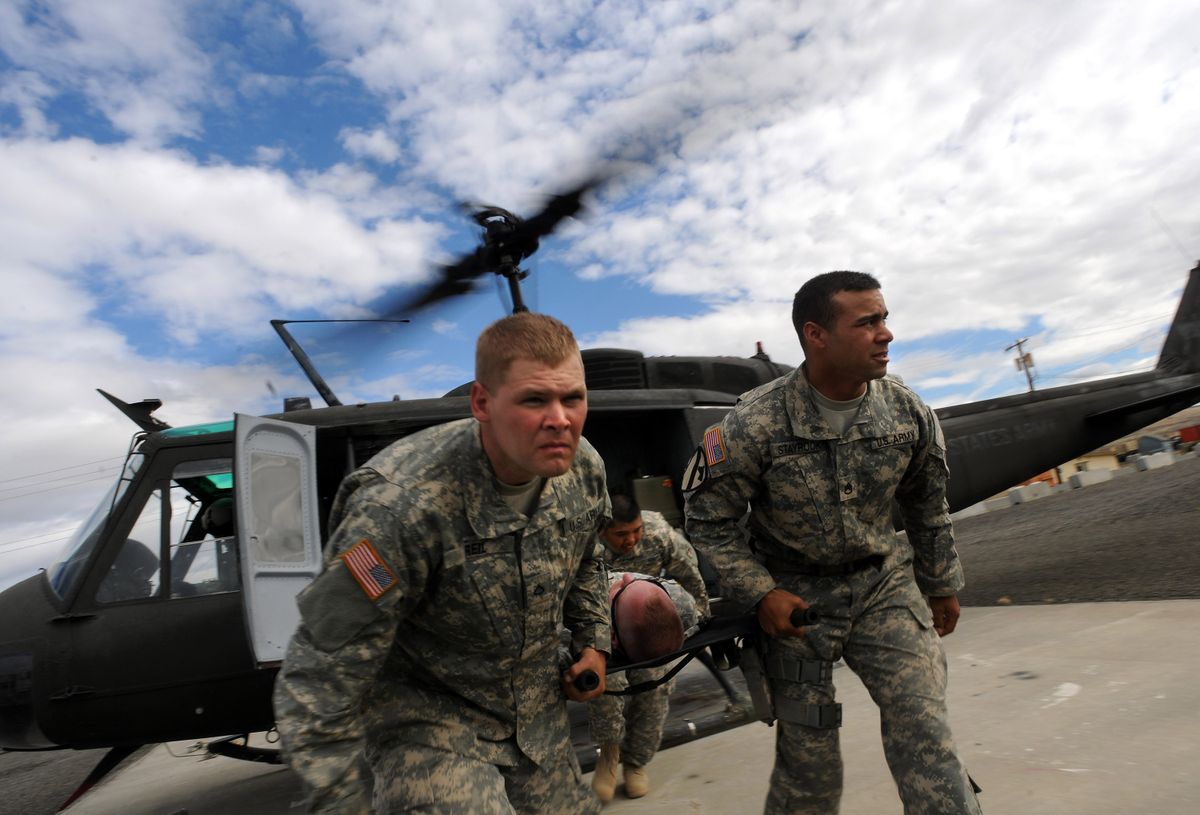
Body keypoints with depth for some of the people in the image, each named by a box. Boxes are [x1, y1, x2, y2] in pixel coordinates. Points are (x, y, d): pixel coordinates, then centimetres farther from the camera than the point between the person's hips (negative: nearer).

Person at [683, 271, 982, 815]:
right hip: (795, 597, -2)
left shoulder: (910, 414, -8)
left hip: (884, 584, 3)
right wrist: (759, 593, -19)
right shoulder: (755, 423, -21)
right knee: (808, 755, 8)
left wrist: (942, 585, 18)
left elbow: (927, 506, 9)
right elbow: (708, 519, -12)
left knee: (923, 733, -7)